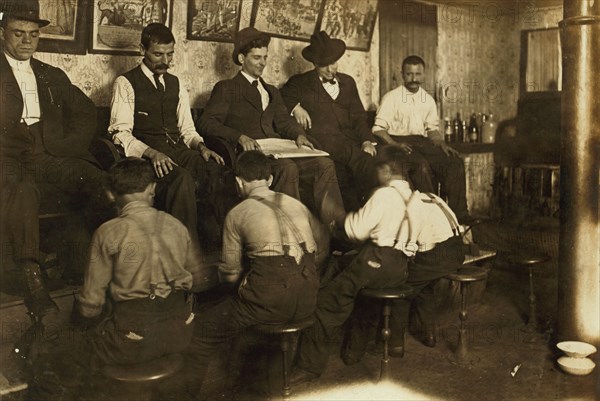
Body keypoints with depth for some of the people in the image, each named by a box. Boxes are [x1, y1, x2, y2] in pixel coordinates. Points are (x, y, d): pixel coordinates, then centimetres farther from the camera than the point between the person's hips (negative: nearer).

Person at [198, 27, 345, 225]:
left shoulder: (271, 91, 31)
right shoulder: (226, 88, 11)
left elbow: (284, 121, 19)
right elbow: (207, 123, -2)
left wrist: (299, 135, -5)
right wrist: (240, 137, -19)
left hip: (278, 151, 6)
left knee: (325, 164, -20)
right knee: (288, 168, -35)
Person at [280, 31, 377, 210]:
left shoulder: (348, 82, 25)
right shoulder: (300, 83, 15)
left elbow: (359, 116, 21)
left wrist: (367, 140, 4)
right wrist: (295, 107, -2)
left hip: (349, 140, 4)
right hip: (320, 140, -3)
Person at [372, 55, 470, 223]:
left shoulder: (428, 100, 17)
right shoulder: (391, 98, 2)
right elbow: (378, 128, -4)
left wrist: (442, 144, 2)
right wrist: (394, 144, -20)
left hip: (422, 142, 5)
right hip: (399, 141, -5)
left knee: (455, 163, -18)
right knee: (421, 165, -35)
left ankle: (459, 216, -17)